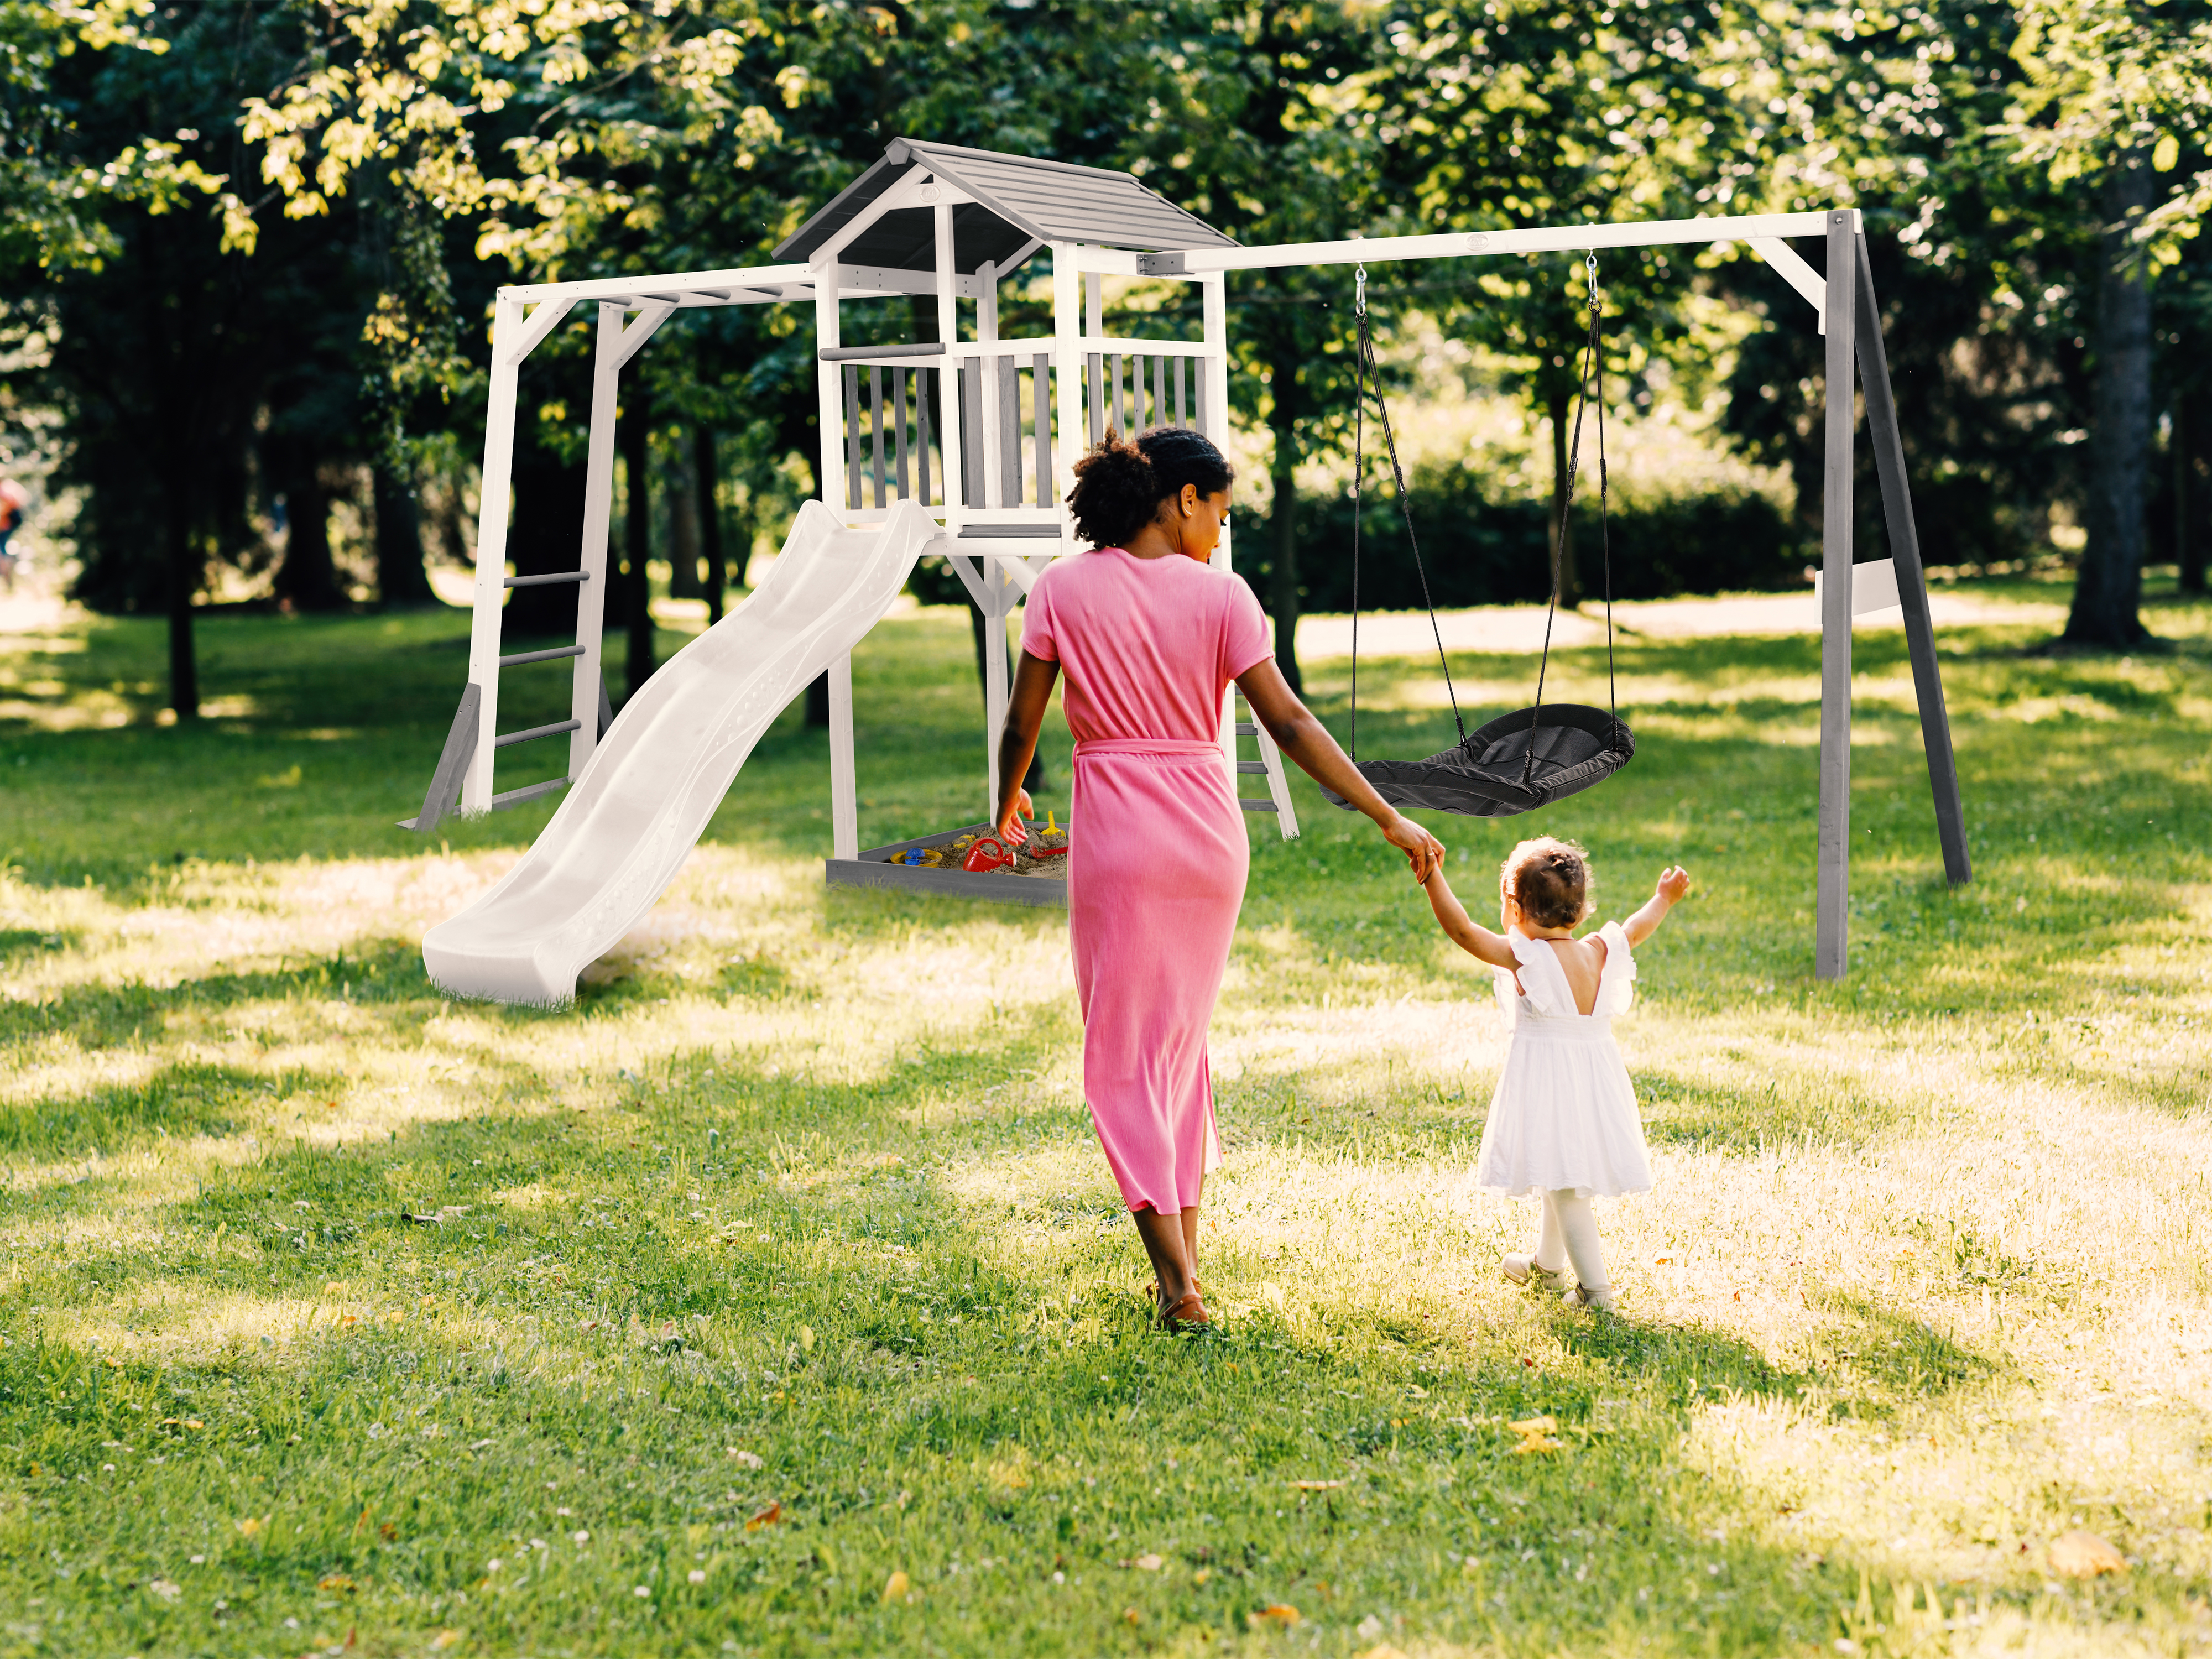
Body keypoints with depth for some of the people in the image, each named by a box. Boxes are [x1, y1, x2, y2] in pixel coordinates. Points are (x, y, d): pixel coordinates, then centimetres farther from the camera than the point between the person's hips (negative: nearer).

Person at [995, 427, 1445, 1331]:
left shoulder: (1064, 589, -3)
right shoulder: (1220, 594, -3)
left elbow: (1022, 723, 0)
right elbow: (1289, 724, -7)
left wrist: (1008, 802, 21)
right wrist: (1390, 820, -3)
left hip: (1116, 830, -2)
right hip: (1209, 826, 2)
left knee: (1124, 1054, 4)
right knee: (1183, 1038, 19)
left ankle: (1177, 1282, -5)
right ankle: (1184, 1255, 22)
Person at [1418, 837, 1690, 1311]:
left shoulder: (1524, 957, -17)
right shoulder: (1600, 953, 1)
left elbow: (1462, 929, -23)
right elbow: (1636, 930, 20)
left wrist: (1431, 876, -23)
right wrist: (1663, 900, 38)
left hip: (1546, 1082, -7)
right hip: (1595, 1074, 7)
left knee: (1564, 1186, -4)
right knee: (1563, 1178, 24)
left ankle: (1595, 1288, -7)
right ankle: (1546, 1264, 43)